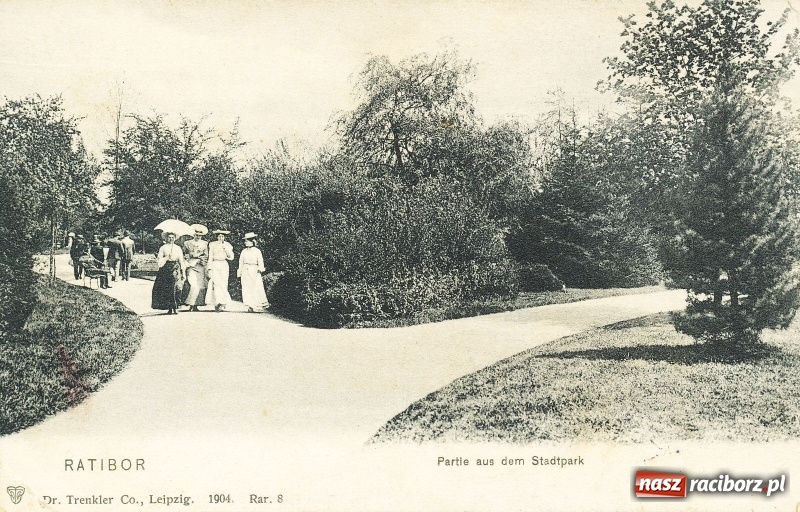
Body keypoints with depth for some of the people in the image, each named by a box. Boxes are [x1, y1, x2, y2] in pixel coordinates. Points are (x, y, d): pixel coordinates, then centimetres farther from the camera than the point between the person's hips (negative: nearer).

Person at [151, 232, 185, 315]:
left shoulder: (178, 248, 12)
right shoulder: (163, 248, 8)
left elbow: (181, 261, 11)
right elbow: (160, 260, 4)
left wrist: (183, 272, 6)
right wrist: (167, 257, -13)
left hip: (175, 268, 0)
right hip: (166, 269, 0)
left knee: (175, 288, -12)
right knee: (166, 289, -3)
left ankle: (174, 308, -10)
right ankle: (169, 308, 5)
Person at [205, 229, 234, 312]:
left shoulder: (227, 245, 11)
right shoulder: (212, 245, 8)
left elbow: (231, 257, 4)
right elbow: (210, 257, 7)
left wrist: (225, 248, -6)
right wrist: (209, 269, 1)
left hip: (224, 265, 2)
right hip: (215, 265, -2)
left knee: (224, 284, -6)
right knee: (218, 283, -16)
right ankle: (220, 303, -19)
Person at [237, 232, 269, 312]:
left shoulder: (257, 251, 5)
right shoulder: (243, 252, 13)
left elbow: (260, 261, -1)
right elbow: (241, 262, 15)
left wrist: (260, 268, -17)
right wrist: (239, 273, 11)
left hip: (254, 271, -2)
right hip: (245, 271, 2)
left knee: (257, 288, -3)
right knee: (246, 289, -7)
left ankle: (262, 304, 15)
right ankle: (250, 306, -8)